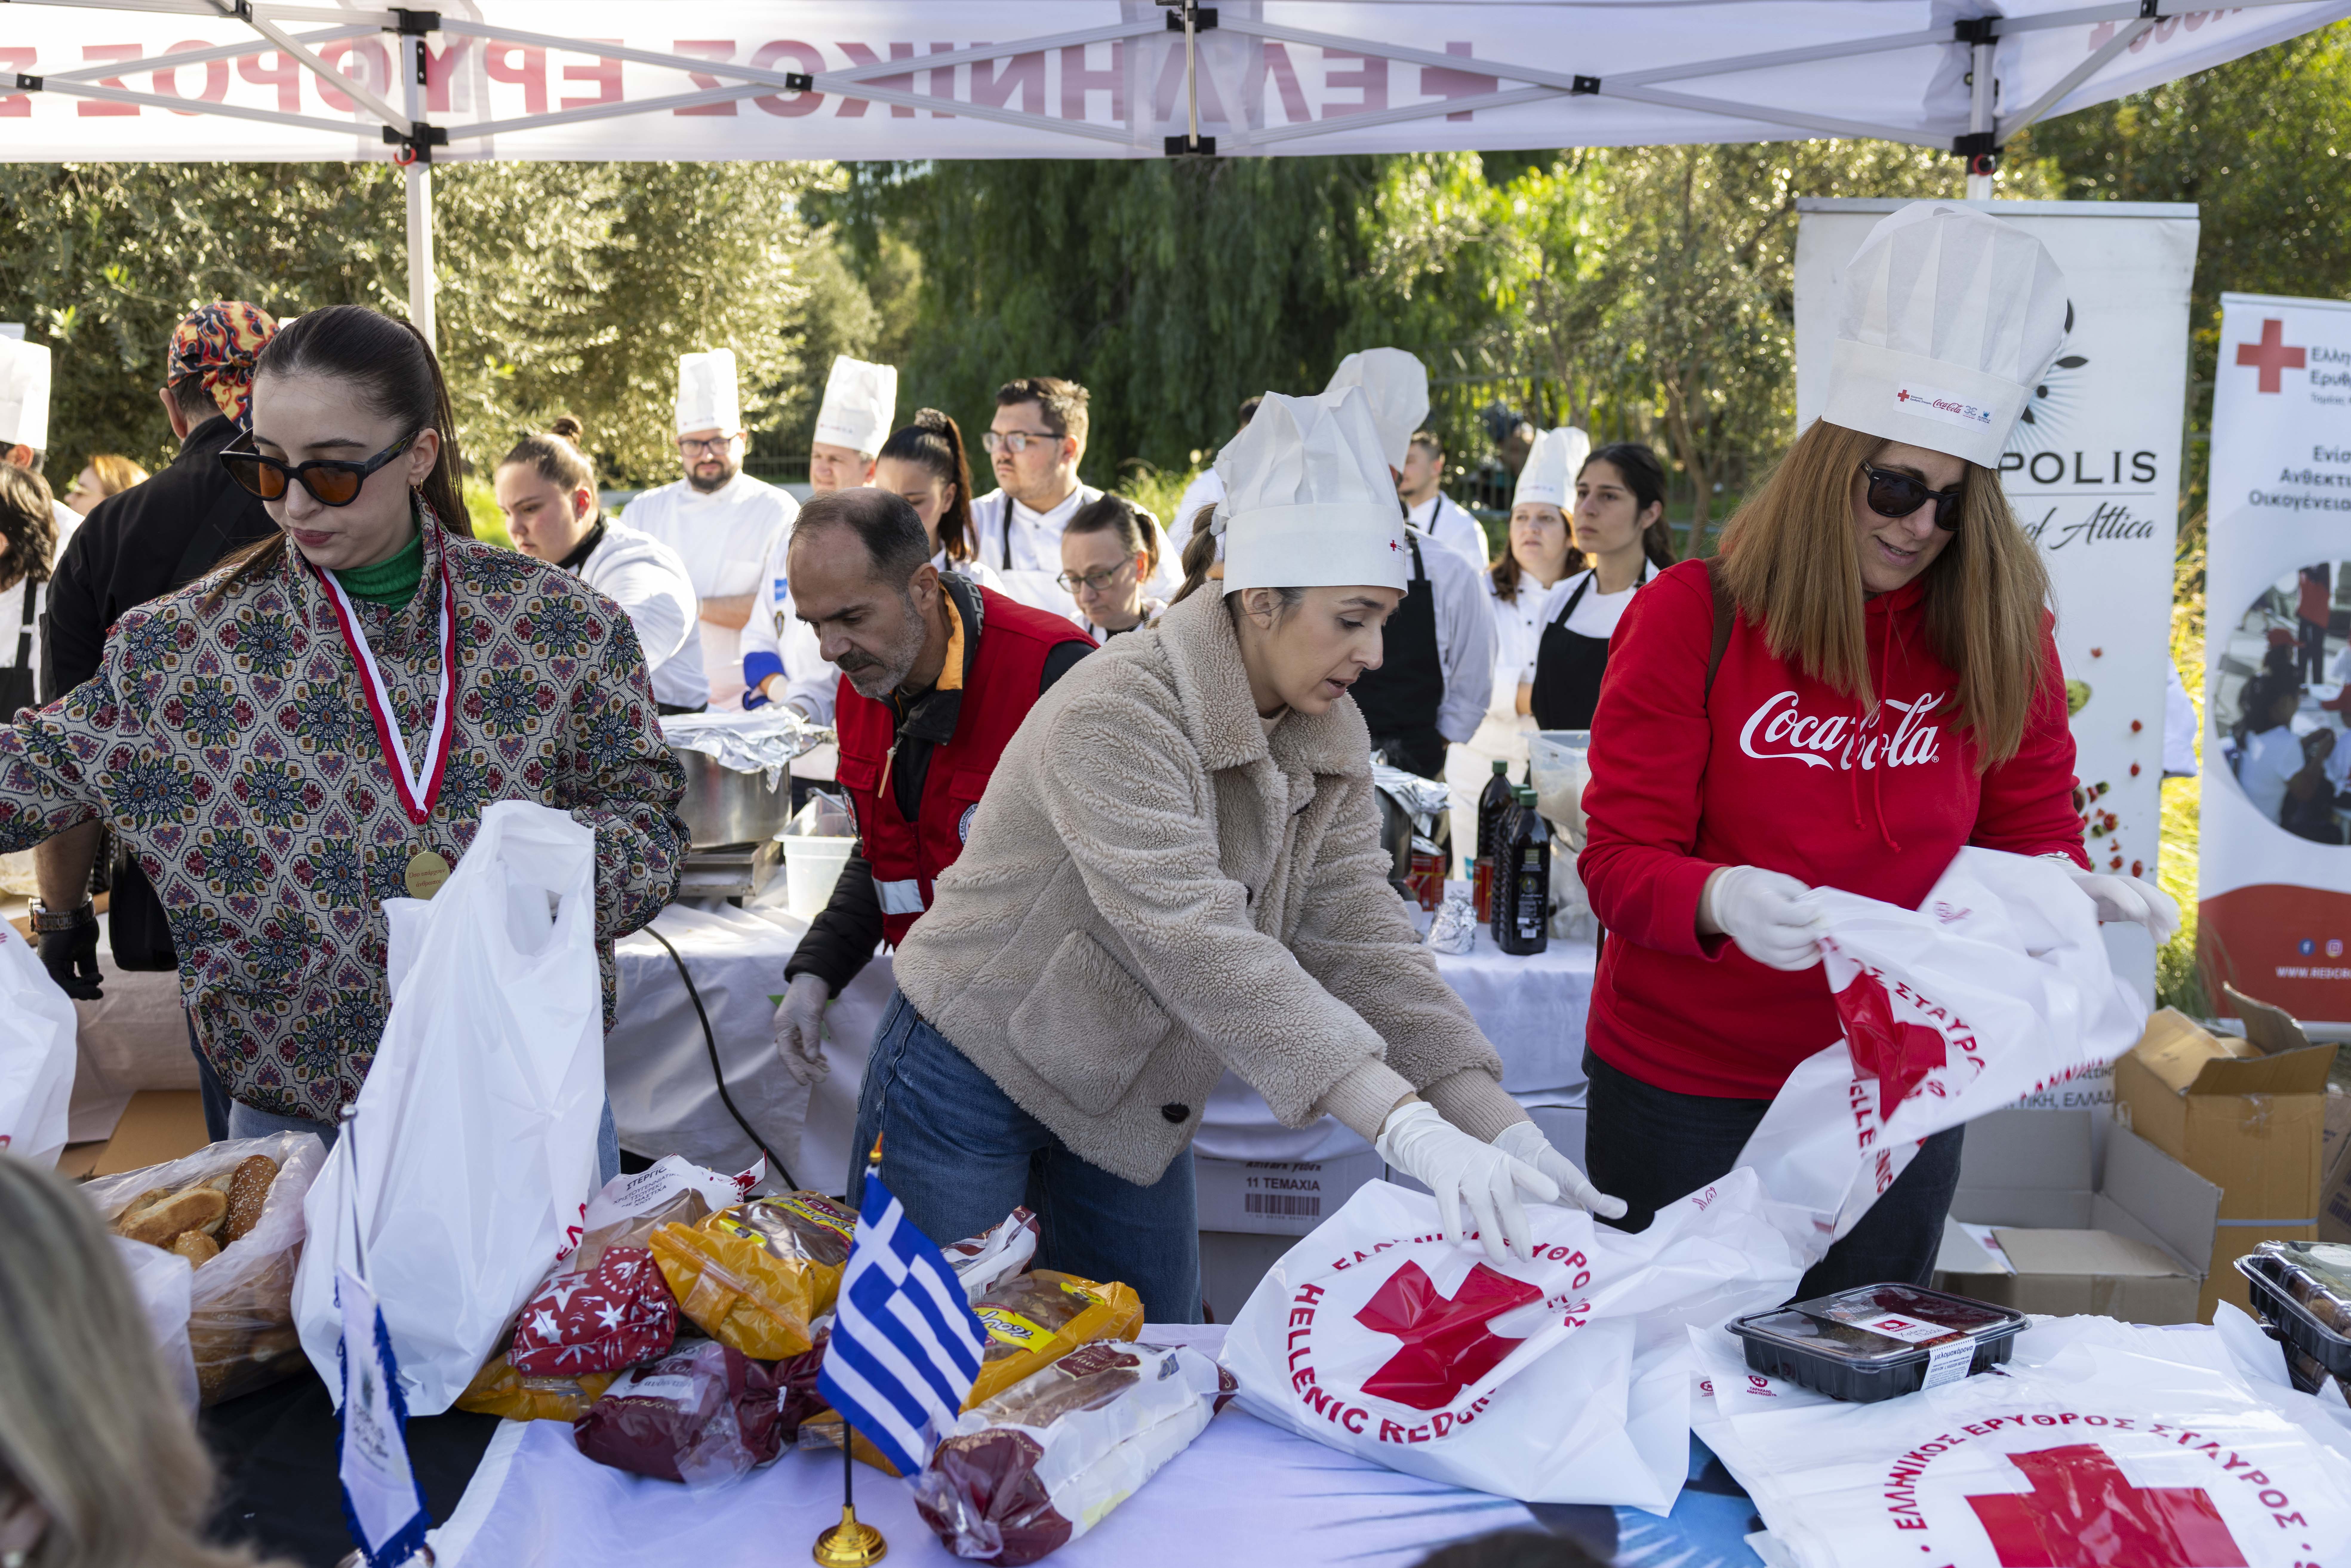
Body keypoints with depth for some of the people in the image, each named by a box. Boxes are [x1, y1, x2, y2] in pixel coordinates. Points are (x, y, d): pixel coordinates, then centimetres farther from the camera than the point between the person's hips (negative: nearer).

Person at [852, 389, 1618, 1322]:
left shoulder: (1330, 738, -4)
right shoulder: (1116, 714, -28)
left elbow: (1361, 939, -10)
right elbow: (1197, 940, -39)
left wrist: (1503, 1131, -23)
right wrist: (1409, 1129, -46)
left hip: (1133, 1111, 7)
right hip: (971, 1081, -7)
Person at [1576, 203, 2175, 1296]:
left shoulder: (1999, 634, -1)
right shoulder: (1691, 616, -10)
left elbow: (2029, 825, 5)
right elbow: (1620, 858, -12)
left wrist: (2065, 884, -18)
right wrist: (1720, 901, -33)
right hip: (1684, 1085, -2)